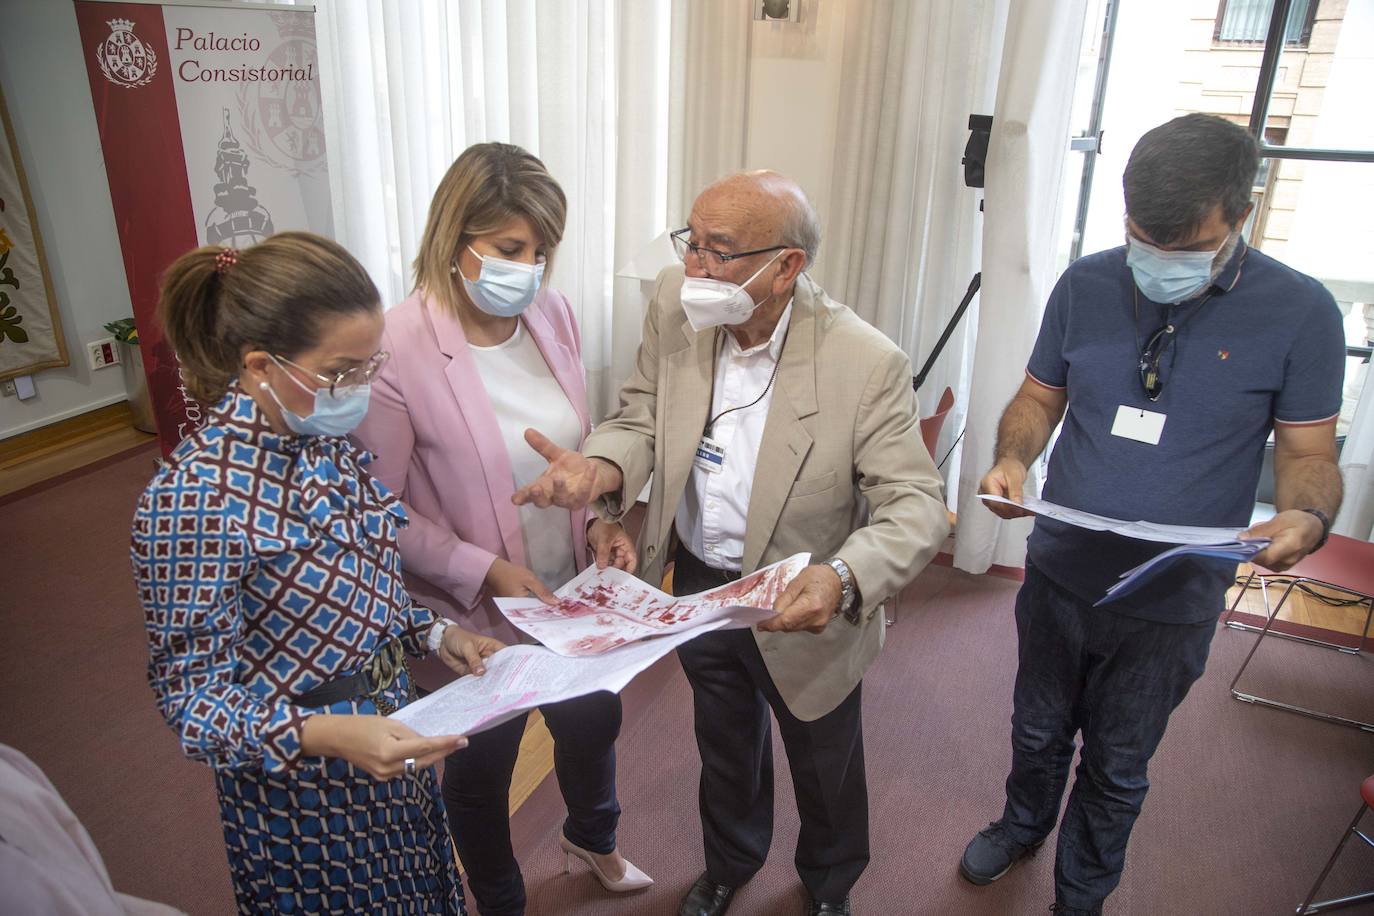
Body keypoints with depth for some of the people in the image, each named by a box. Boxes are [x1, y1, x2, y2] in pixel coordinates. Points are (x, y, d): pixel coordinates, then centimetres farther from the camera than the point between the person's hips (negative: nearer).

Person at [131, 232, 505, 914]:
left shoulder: (326, 438, -6)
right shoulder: (194, 499, -29)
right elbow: (190, 695, -22)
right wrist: (325, 736, -37)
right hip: (299, 780, -7)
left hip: (390, 736, 7)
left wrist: (432, 633, -5)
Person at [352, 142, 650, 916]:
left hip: (571, 593, 5)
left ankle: (592, 836, 64)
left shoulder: (554, 314, -9)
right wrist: (485, 570, -23)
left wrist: (600, 521, -9)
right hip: (475, 617, -5)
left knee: (594, 722, 27)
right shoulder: (397, 349, -24)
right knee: (482, 769, 20)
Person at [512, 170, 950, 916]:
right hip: (698, 585, 4)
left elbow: (916, 504, -24)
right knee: (724, 743, 30)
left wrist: (845, 579, -43)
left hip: (802, 610, -3)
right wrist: (601, 467, -27)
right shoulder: (674, 304, -14)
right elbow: (642, 414, -4)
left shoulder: (867, 363, -27)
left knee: (824, 763, 24)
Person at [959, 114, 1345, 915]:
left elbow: (1309, 451, -6)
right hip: (1060, 573, 2)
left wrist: (1309, 518, -28)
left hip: (1172, 604, -2)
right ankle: (1023, 825, 56)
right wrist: (1013, 459, -18)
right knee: (1039, 730, 25)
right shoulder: (1086, 285, -7)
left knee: (1118, 768, 20)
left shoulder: (1299, 312, -13)